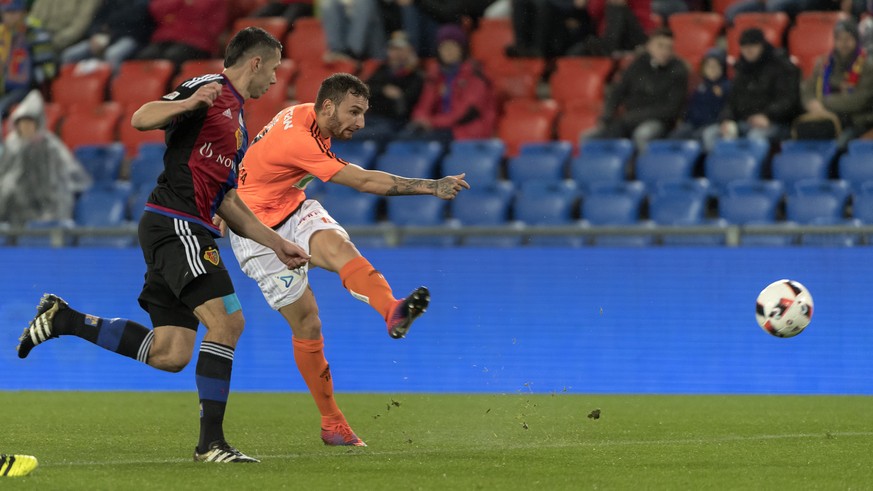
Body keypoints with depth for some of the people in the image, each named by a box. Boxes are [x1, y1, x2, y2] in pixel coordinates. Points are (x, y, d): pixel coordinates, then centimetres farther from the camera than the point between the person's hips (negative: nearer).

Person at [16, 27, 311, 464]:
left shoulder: (236, 124, 25)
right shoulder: (209, 89, -3)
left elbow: (228, 203, 29)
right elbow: (141, 119, -16)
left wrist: (276, 244, 26)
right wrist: (189, 103, -33)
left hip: (186, 234, 9)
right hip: (174, 225, -9)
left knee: (169, 354, 1)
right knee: (226, 320, -18)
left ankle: (62, 320, 13)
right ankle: (210, 442, -16)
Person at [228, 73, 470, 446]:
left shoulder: (305, 116, 1)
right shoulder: (297, 139, -29)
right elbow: (366, 182, -31)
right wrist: (431, 187, -32)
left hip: (293, 210, 6)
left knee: (337, 246, -28)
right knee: (306, 323, -10)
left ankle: (392, 311, -58)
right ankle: (331, 422, 3)